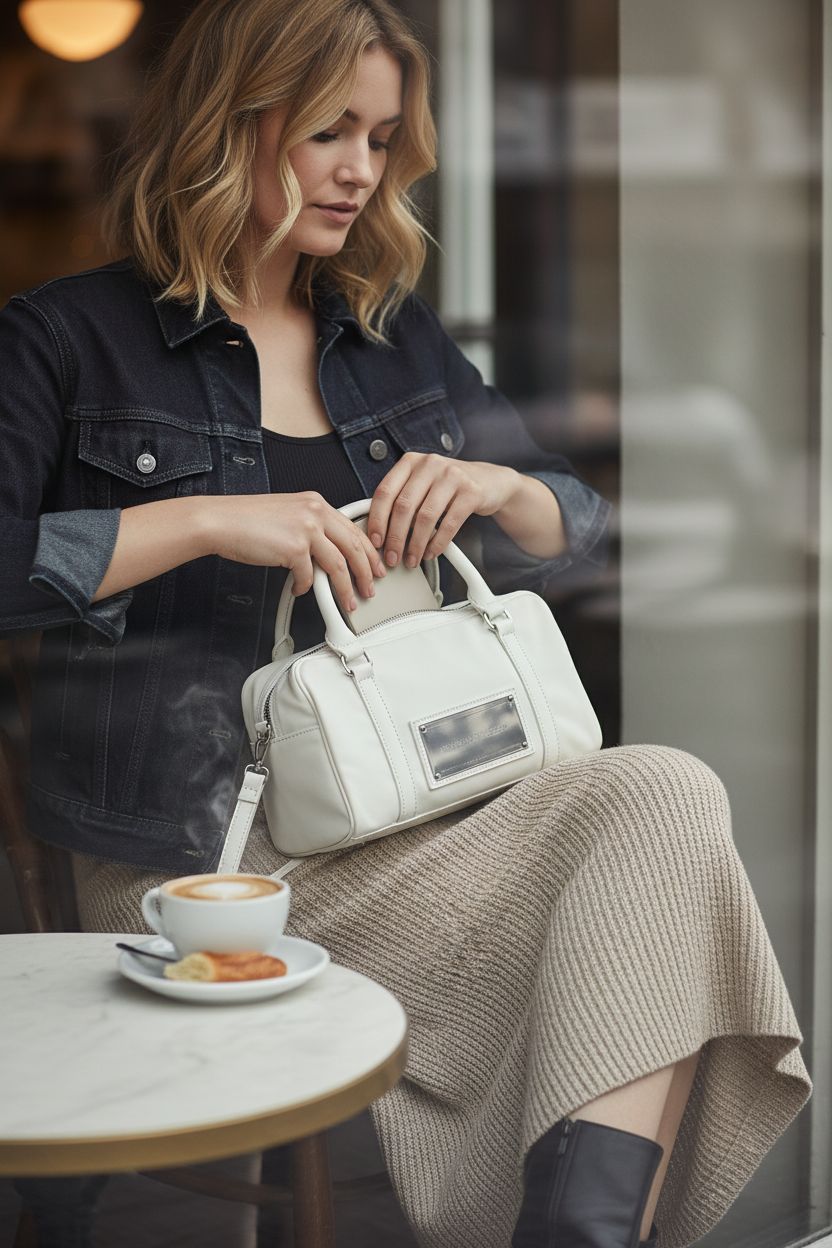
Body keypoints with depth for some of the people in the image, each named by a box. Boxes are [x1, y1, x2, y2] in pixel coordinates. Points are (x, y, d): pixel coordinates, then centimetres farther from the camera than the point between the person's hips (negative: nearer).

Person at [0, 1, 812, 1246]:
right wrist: (204, 520, -19)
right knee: (659, 812, -24)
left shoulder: (398, 339, 21)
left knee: (666, 796, -24)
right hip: (199, 851, -6)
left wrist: (492, 487, -1)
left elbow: (575, 529, 23)